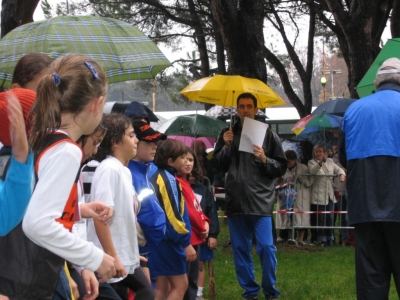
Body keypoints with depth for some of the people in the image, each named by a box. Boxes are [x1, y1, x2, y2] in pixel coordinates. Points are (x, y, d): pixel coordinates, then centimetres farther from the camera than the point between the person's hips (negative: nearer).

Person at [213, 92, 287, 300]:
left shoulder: (268, 135, 3)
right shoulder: (227, 134, 11)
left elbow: (281, 167, 3)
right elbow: (217, 166, 10)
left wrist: (265, 160, -14)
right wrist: (226, 147, -5)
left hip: (260, 200, -3)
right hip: (235, 201, 3)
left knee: (266, 247, -7)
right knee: (240, 249, 7)